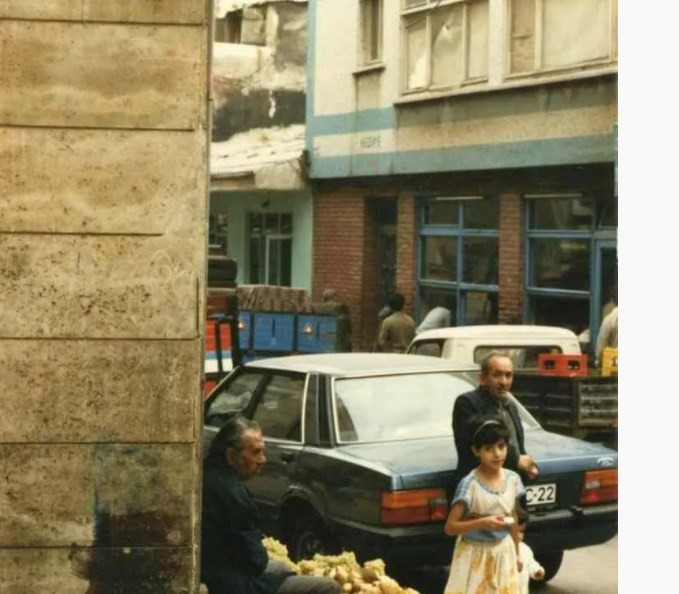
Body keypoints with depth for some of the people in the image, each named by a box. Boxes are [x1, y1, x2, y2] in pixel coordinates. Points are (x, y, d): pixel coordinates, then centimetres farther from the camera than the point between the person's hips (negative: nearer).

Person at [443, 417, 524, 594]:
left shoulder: (512, 479, -1)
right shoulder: (469, 484, -18)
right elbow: (450, 527, -17)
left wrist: (516, 554, 17)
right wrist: (482, 523, -29)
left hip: (503, 554, 5)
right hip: (475, 555, -5)